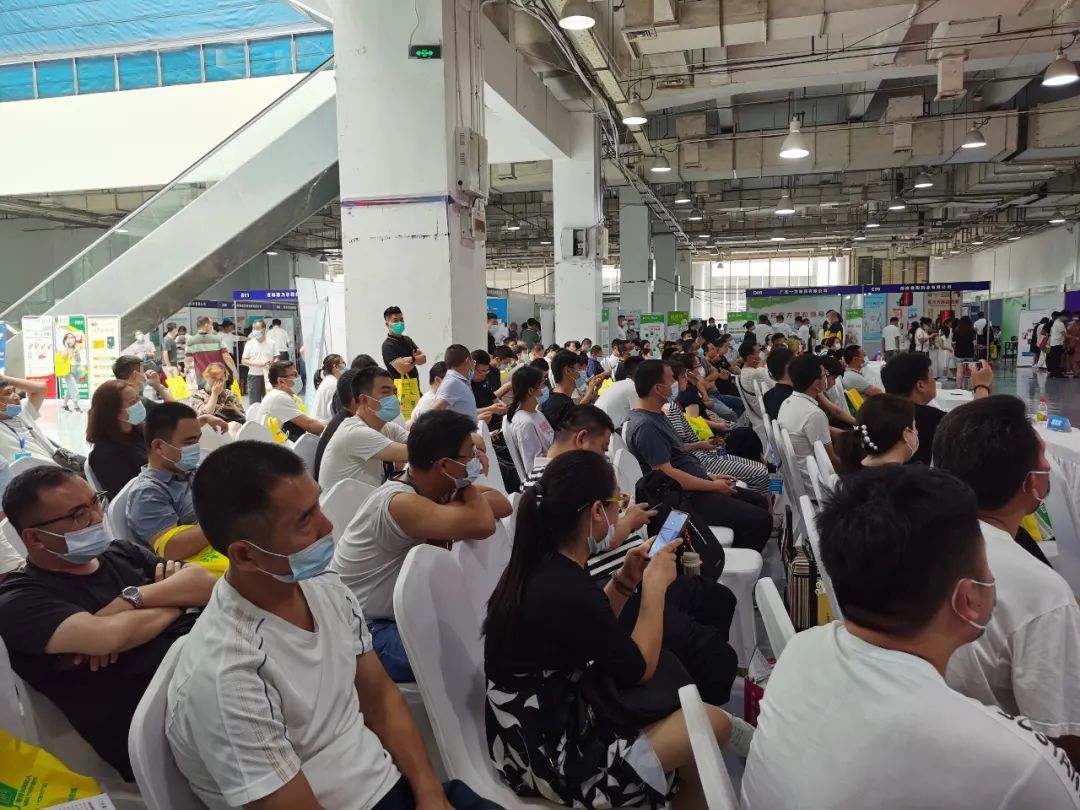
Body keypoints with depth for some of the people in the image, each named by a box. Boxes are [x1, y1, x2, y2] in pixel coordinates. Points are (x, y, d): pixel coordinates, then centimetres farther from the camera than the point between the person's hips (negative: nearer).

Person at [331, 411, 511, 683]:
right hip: (364, 631, -9)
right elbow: (482, 525, -41)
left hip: (395, 615, 9)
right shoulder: (402, 503, -29)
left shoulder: (430, 487, -1)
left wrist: (458, 508, -24)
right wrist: (467, 486, -20)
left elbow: (502, 504, -5)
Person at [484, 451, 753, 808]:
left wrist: (625, 581, 3)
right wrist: (654, 585, -6)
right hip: (550, 760, -9)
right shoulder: (568, 592, -30)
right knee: (712, 723, 0)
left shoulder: (539, 565, -2)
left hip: (534, 733, 9)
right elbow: (639, 668, -15)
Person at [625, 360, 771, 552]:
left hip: (696, 486, 11)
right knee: (760, 520, -15)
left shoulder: (656, 415, 12)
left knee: (758, 502, 17)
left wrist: (710, 477, 12)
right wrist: (713, 486, -15)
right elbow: (667, 474, -24)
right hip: (685, 498, -11)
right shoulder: (645, 426, -21)